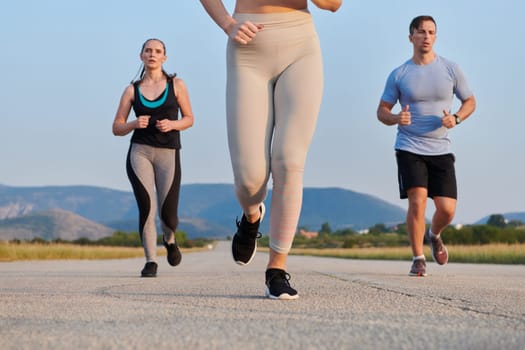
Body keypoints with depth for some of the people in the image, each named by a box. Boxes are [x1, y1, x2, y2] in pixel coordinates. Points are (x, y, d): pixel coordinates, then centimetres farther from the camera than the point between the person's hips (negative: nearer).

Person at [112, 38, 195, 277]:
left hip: (168, 154, 0)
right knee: (146, 206, -18)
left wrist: (172, 124, -9)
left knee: (167, 214, -4)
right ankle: (151, 261, -9)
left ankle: (169, 239, 32)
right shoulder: (132, 90, 9)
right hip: (139, 152, 0)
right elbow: (116, 129, 9)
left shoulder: (176, 85, 7)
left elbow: (189, 119, 11)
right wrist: (134, 124, -11)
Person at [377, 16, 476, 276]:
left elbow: (470, 102, 12)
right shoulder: (398, 75, 1)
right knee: (418, 201, -17)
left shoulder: (450, 70, 3)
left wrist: (456, 118, -10)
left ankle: (434, 236, 31)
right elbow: (382, 111, 6)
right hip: (409, 148, -1)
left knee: (447, 209, -5)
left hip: (440, 149, 1)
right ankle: (418, 258, -1)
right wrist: (396, 118, -17)